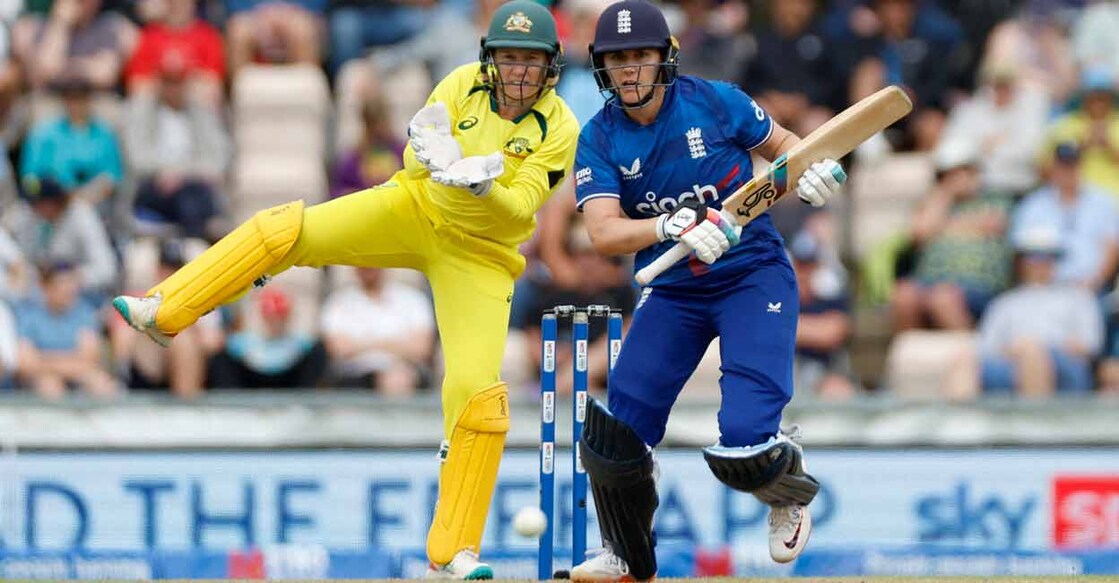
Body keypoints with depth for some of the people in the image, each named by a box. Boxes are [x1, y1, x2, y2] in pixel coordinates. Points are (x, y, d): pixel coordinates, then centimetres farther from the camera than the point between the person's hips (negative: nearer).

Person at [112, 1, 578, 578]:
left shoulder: (559, 129, -14)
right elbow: (416, 160, -11)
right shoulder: (465, 84, -7)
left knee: (478, 394, -15)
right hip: (414, 209, 2)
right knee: (285, 229, -18)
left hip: (478, 255, -2)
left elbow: (518, 207, -20)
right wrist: (431, 154, -35)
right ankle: (164, 312, -9)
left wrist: (482, 187, -41)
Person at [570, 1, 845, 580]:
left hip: (753, 273, -3)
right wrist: (672, 227, -36)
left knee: (742, 446, -19)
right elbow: (603, 233, -19)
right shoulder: (599, 139, -5)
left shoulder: (715, 102, -9)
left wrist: (811, 172, -16)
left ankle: (791, 490, 19)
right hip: (672, 290, 3)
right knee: (613, 437, -6)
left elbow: (782, 145, 7)